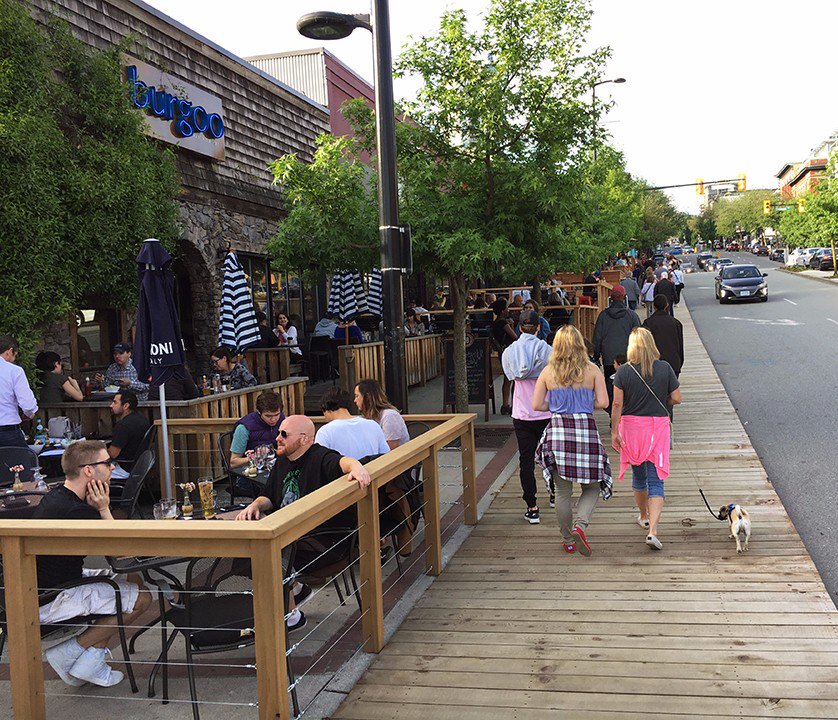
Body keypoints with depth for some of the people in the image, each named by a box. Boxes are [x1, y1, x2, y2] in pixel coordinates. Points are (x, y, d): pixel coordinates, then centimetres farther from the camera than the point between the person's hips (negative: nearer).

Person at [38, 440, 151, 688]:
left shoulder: (57, 496, 6)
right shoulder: (75, 511, -27)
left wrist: (98, 507, -6)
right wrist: (103, 508, -12)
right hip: (45, 603, -10)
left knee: (133, 580, 12)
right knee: (141, 598, -8)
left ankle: (90, 661, 11)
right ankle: (67, 654, 1)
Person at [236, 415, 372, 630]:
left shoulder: (321, 458, -15)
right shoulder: (282, 461, 13)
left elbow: (342, 461, -37)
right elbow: (269, 497, 20)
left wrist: (356, 466, -60)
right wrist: (255, 505, -2)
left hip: (328, 540, -9)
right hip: (292, 533, 9)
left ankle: (291, 616, -1)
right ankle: (295, 588, 17)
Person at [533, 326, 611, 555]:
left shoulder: (548, 372, 2)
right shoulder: (592, 370, -1)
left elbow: (536, 404, 2)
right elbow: (603, 402, -6)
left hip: (558, 429, 1)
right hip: (586, 429, -1)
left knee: (562, 491, 11)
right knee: (592, 486, 13)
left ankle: (568, 540, 20)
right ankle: (580, 525, -10)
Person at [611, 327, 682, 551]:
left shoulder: (624, 371, -8)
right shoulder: (665, 368, -5)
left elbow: (617, 404, -10)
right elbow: (676, 399, -2)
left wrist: (614, 432, -4)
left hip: (631, 426, 1)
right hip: (658, 426, 0)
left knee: (638, 475, 20)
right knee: (656, 480, -1)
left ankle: (644, 517, 41)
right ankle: (652, 530, -14)